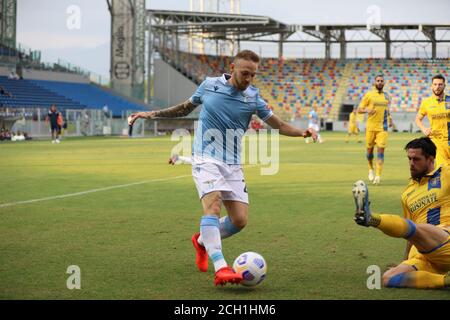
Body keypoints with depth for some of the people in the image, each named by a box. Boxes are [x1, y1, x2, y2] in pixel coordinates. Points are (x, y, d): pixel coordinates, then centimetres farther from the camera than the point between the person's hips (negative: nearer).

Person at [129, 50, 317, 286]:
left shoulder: (253, 98, 2)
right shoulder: (209, 85, 0)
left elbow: (279, 125, 8)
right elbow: (186, 108, 17)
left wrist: (302, 132, -10)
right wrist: (153, 114, 12)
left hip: (233, 165, 4)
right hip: (206, 159, -3)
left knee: (240, 219, -2)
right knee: (213, 205, -26)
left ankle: (202, 241, 28)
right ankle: (220, 268, -37)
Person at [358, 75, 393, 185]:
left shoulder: (386, 96, 10)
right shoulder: (369, 95, 0)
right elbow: (359, 110, 0)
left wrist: (389, 119, 9)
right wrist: (367, 110, -20)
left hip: (382, 127, 1)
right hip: (370, 126, -1)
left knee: (381, 150, -10)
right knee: (370, 149, 8)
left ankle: (378, 175, -13)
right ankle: (371, 169, 35)